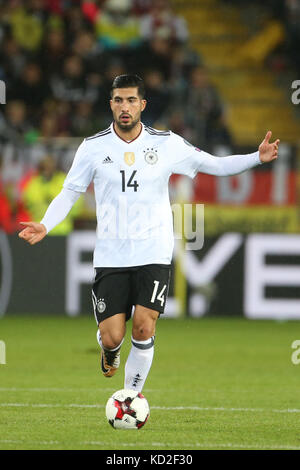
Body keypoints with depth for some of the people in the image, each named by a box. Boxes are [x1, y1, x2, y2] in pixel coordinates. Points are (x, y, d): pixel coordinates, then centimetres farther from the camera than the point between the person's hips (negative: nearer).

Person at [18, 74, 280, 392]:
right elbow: (69, 193, 7)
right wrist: (45, 226, -8)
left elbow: (215, 165, 8)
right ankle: (109, 350, 32)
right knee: (112, 336, -7)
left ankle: (133, 394, 9)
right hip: (111, 255, 0)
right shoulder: (93, 147, 1)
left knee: (143, 330, -12)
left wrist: (257, 158, -5)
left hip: (153, 254, 0)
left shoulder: (167, 144, 1)